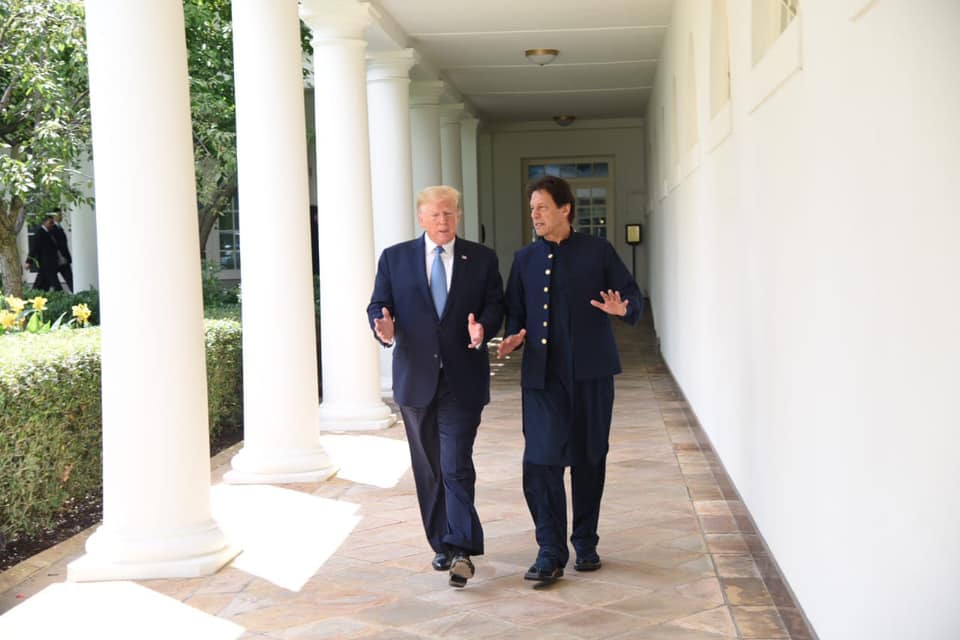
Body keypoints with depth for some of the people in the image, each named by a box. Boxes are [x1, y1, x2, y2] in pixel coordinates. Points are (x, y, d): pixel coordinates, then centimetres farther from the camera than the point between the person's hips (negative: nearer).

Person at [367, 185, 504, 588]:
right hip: (415, 378, 2)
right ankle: (443, 544, 24)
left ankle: (461, 550, -9)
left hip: (463, 379, -2)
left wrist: (482, 328, -20)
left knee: (456, 467, -11)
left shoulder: (482, 259, 5)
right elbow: (378, 305, 3)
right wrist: (384, 329, -19)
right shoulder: (394, 258, 6)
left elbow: (495, 305, 2)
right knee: (428, 469, 12)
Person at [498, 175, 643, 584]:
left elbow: (632, 295, 5)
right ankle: (551, 552, -2)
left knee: (588, 459, 7)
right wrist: (513, 337, -3)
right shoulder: (525, 259, 13)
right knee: (541, 461, -9)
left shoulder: (598, 252, 5)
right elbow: (514, 311, 17)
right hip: (542, 374, 1)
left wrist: (623, 309, -17)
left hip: (590, 371, -1)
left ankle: (586, 544, 22)